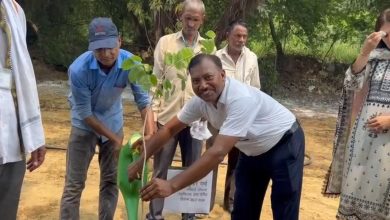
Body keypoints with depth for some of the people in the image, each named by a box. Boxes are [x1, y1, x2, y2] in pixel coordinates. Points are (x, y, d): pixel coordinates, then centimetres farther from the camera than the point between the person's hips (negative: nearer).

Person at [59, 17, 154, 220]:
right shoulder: (79, 69, -30)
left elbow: (144, 101, -18)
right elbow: (85, 113, -21)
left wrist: (150, 137, -31)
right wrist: (115, 139, -17)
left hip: (113, 122, 3)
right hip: (85, 125, -3)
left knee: (111, 180, 10)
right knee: (74, 184, -2)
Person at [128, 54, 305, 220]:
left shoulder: (240, 99, -39)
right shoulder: (200, 100, -16)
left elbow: (218, 153, -44)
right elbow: (170, 129, -3)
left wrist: (172, 185, -45)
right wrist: (140, 162, -7)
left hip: (284, 145, -6)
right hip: (252, 150, 7)